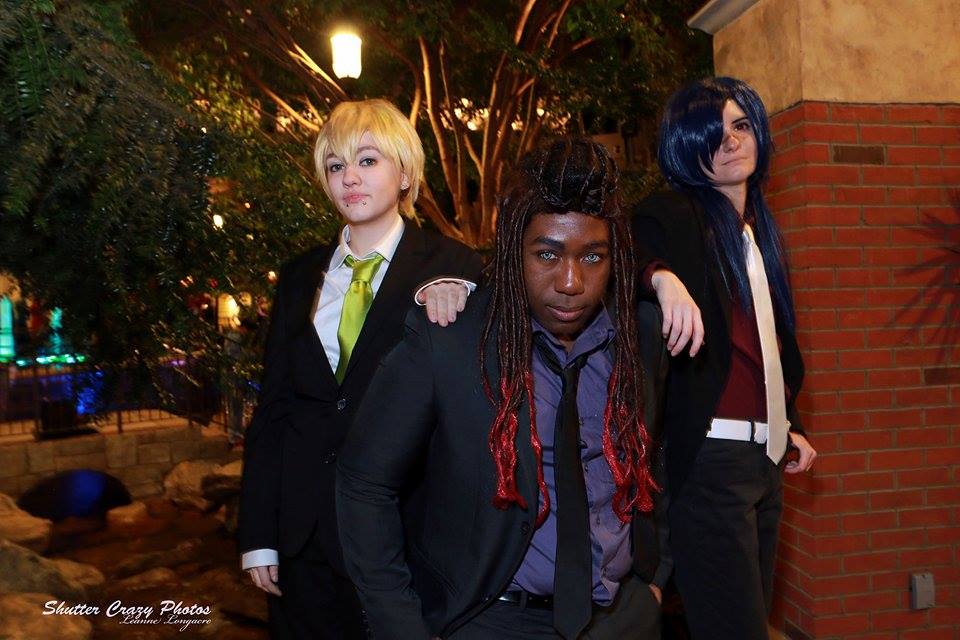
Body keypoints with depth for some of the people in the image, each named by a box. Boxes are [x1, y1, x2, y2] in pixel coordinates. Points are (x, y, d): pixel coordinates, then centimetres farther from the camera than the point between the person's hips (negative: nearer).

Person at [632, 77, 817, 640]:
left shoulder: (761, 229, 16)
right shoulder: (670, 218, -7)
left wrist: (790, 423, 20)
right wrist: (663, 278, -44)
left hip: (765, 456, 8)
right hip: (710, 459, -8)